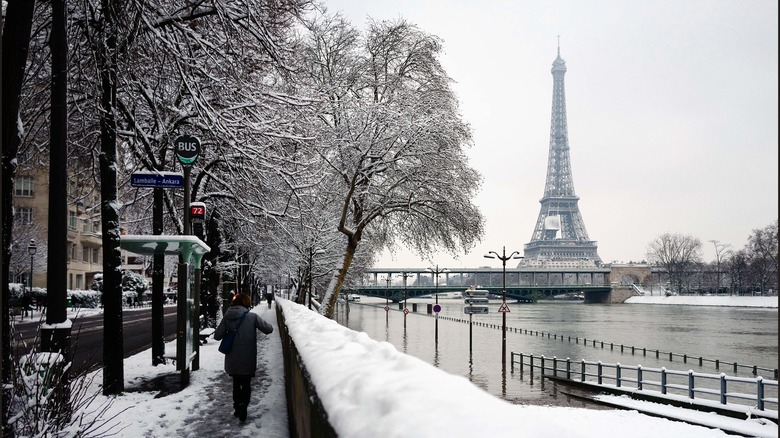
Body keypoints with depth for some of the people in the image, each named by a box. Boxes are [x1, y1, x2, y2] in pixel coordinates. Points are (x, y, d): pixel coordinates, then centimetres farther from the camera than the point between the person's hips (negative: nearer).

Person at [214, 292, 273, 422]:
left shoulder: (227, 317, -4)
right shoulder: (252, 317, -12)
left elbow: (217, 336, -3)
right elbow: (269, 329, -7)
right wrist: (258, 324, 11)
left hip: (232, 360, 3)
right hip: (247, 360, -3)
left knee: (236, 383, 20)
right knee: (246, 384, 10)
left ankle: (237, 407, 27)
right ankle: (243, 408, -4)